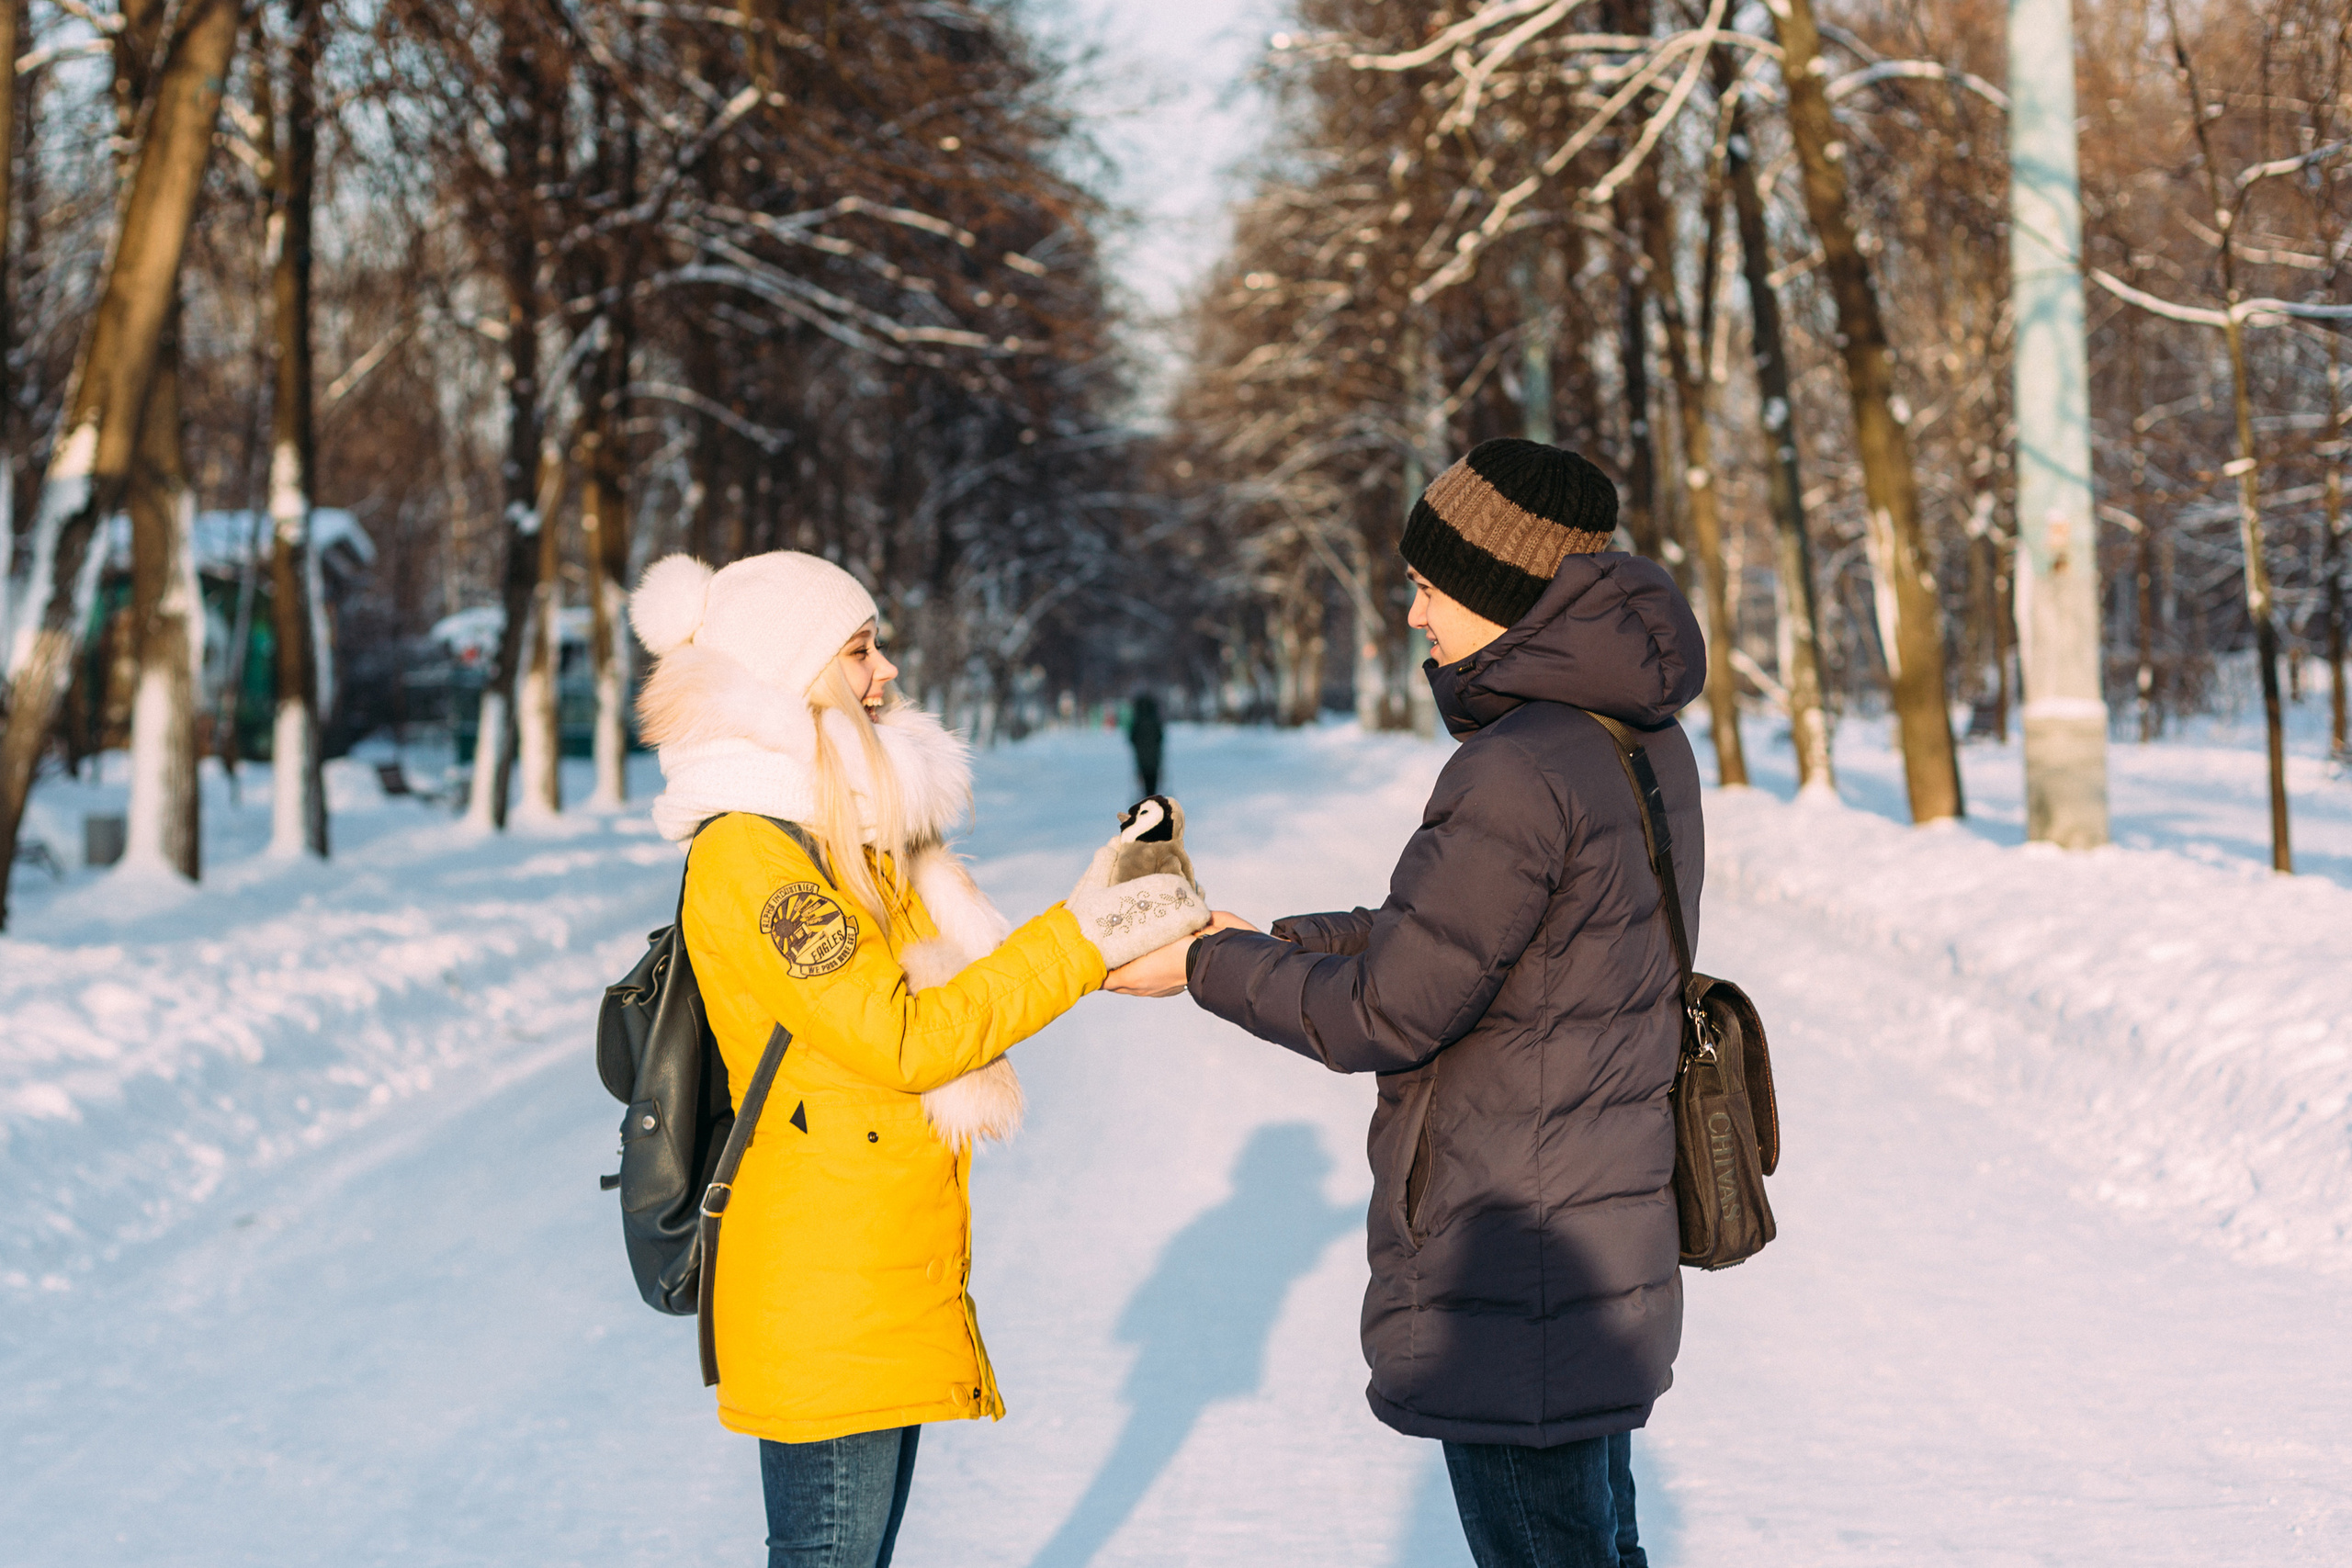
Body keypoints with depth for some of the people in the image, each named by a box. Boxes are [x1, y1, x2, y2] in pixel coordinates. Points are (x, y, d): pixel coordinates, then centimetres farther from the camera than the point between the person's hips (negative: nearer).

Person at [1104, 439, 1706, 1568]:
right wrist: (1267, 943, 13)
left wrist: (1205, 969, -5)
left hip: (1513, 1279, -9)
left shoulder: (1519, 773, -24)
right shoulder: (1641, 739, 7)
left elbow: (1388, 1010, -18)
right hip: (1611, 1229, 10)